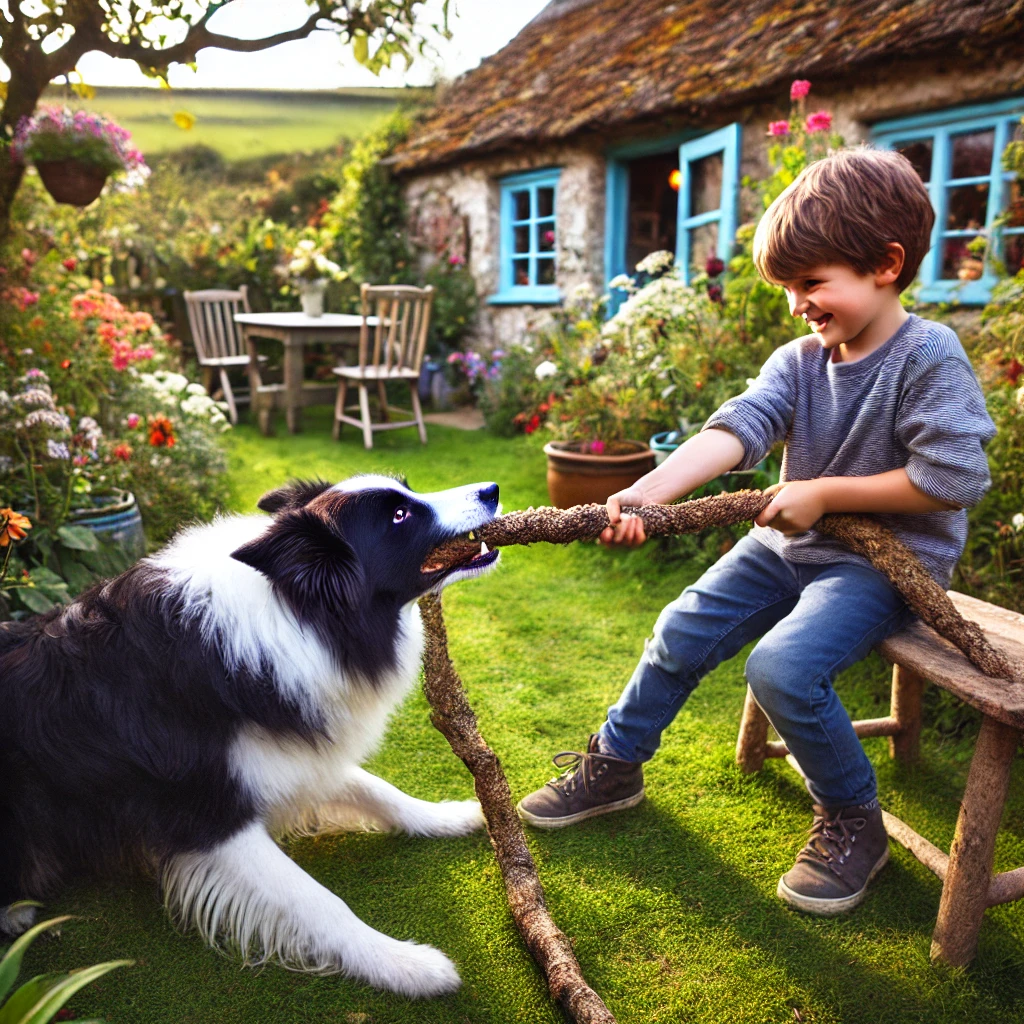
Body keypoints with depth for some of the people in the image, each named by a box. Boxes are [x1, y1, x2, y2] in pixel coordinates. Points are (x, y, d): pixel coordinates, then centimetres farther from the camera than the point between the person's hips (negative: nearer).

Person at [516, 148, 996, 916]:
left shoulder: (930, 356, -14)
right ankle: (615, 765, 23)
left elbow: (955, 478, -19)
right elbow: (736, 430, -15)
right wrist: (648, 492, -32)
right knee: (683, 631, 0)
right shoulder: (798, 361, 1)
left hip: (888, 557, -6)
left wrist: (824, 492, -17)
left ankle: (853, 820, 2)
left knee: (785, 667, -26)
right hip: (790, 544, 6)